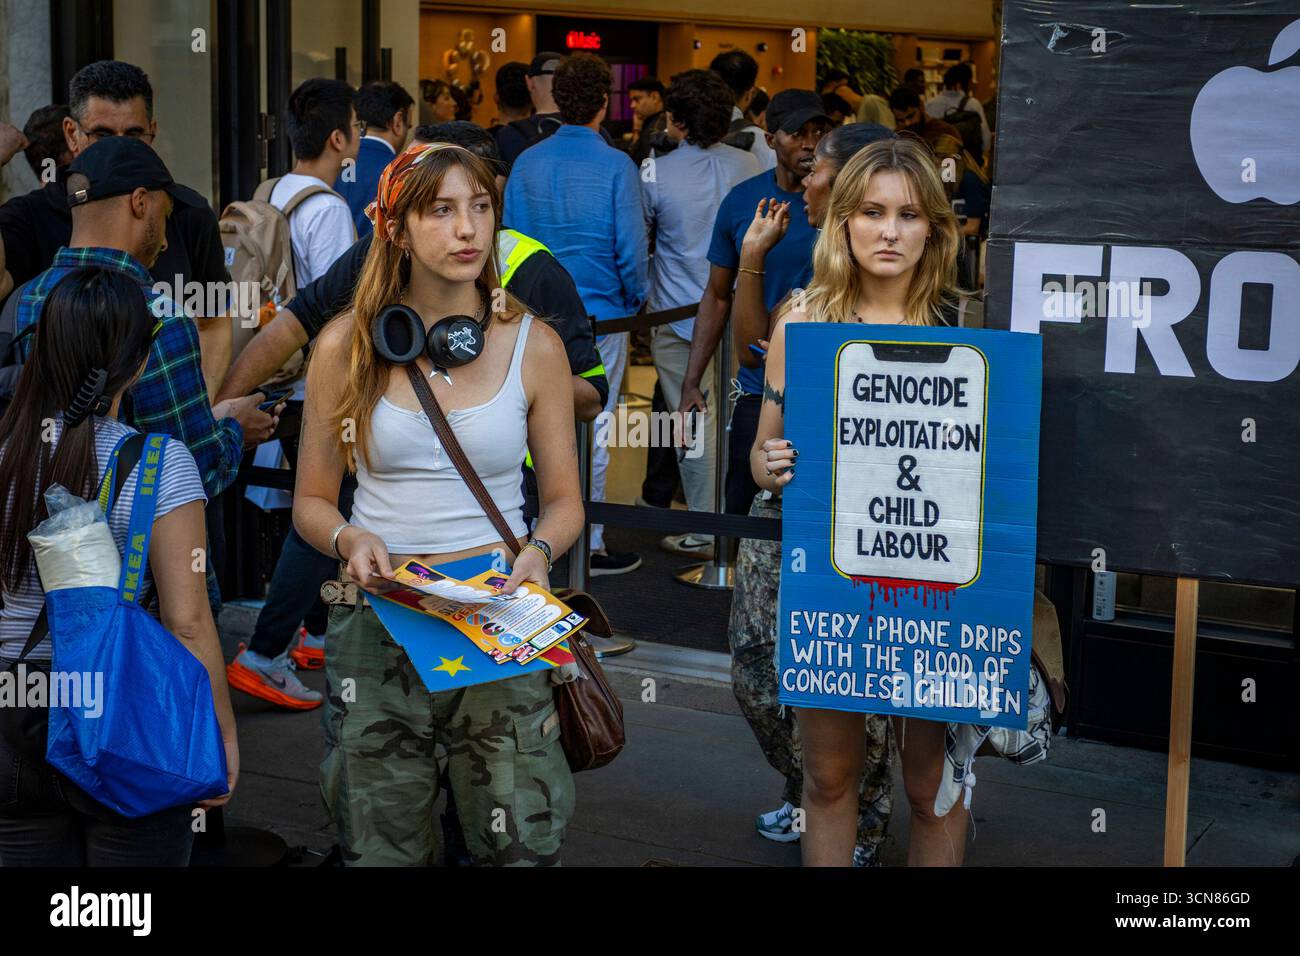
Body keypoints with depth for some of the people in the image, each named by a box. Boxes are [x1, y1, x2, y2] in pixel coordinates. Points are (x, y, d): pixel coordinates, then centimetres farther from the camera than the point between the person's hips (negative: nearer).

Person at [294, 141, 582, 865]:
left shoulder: (533, 344, 3)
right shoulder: (347, 346, 2)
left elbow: (565, 500, 8)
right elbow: (313, 501, 8)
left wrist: (539, 550, -13)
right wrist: (349, 540, -13)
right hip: (379, 621, 0)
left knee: (523, 846, -2)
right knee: (383, 850, 9)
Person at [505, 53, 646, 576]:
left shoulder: (526, 163, 1)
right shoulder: (616, 166, -12)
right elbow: (631, 247, -11)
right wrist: (635, 301, 6)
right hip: (600, 316, -4)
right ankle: (588, 545, 9)